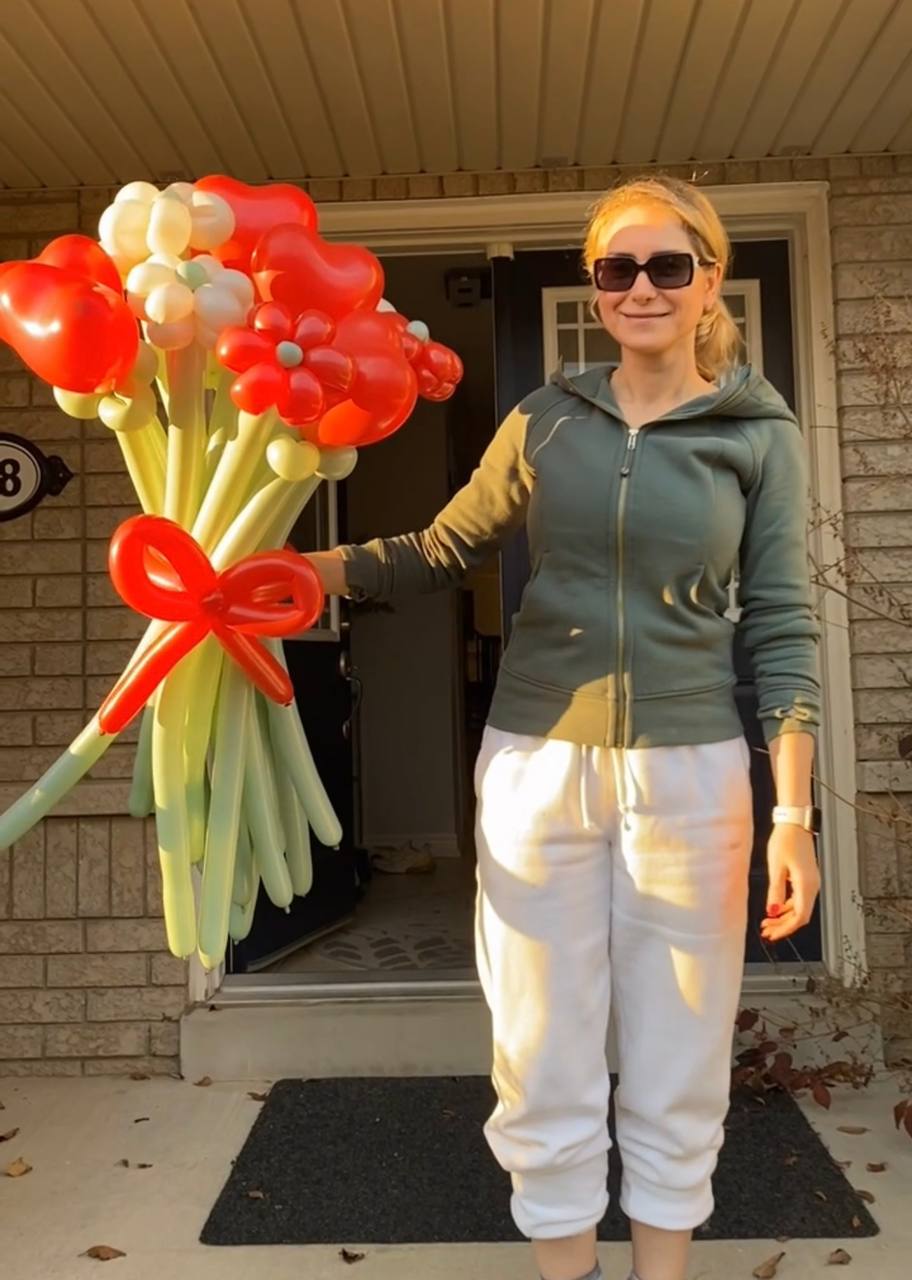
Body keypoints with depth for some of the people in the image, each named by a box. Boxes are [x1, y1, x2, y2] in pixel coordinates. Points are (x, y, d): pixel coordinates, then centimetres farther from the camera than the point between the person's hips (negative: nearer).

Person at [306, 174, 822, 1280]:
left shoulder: (761, 433, 3)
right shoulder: (545, 420, 6)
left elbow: (780, 628, 0)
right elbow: (441, 552, 10)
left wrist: (793, 815, -5)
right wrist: (305, 570, -4)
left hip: (688, 772, 0)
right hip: (536, 762, 1)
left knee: (677, 1062, 13)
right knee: (544, 1057, 10)